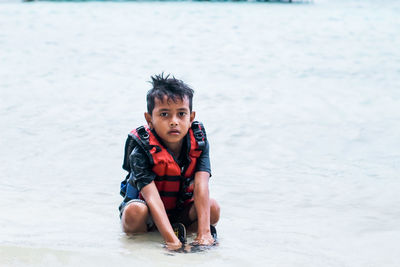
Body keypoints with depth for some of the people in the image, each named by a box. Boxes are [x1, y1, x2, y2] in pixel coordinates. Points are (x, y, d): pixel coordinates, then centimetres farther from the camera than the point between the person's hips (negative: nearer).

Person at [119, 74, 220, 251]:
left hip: (182, 208, 3)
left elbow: (201, 186, -27)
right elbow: (152, 197, -37)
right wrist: (171, 239, -49)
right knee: (134, 212, -36)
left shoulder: (198, 142, -15)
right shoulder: (141, 150, -26)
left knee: (213, 208, -25)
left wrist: (204, 232, -40)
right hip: (148, 210, -3)